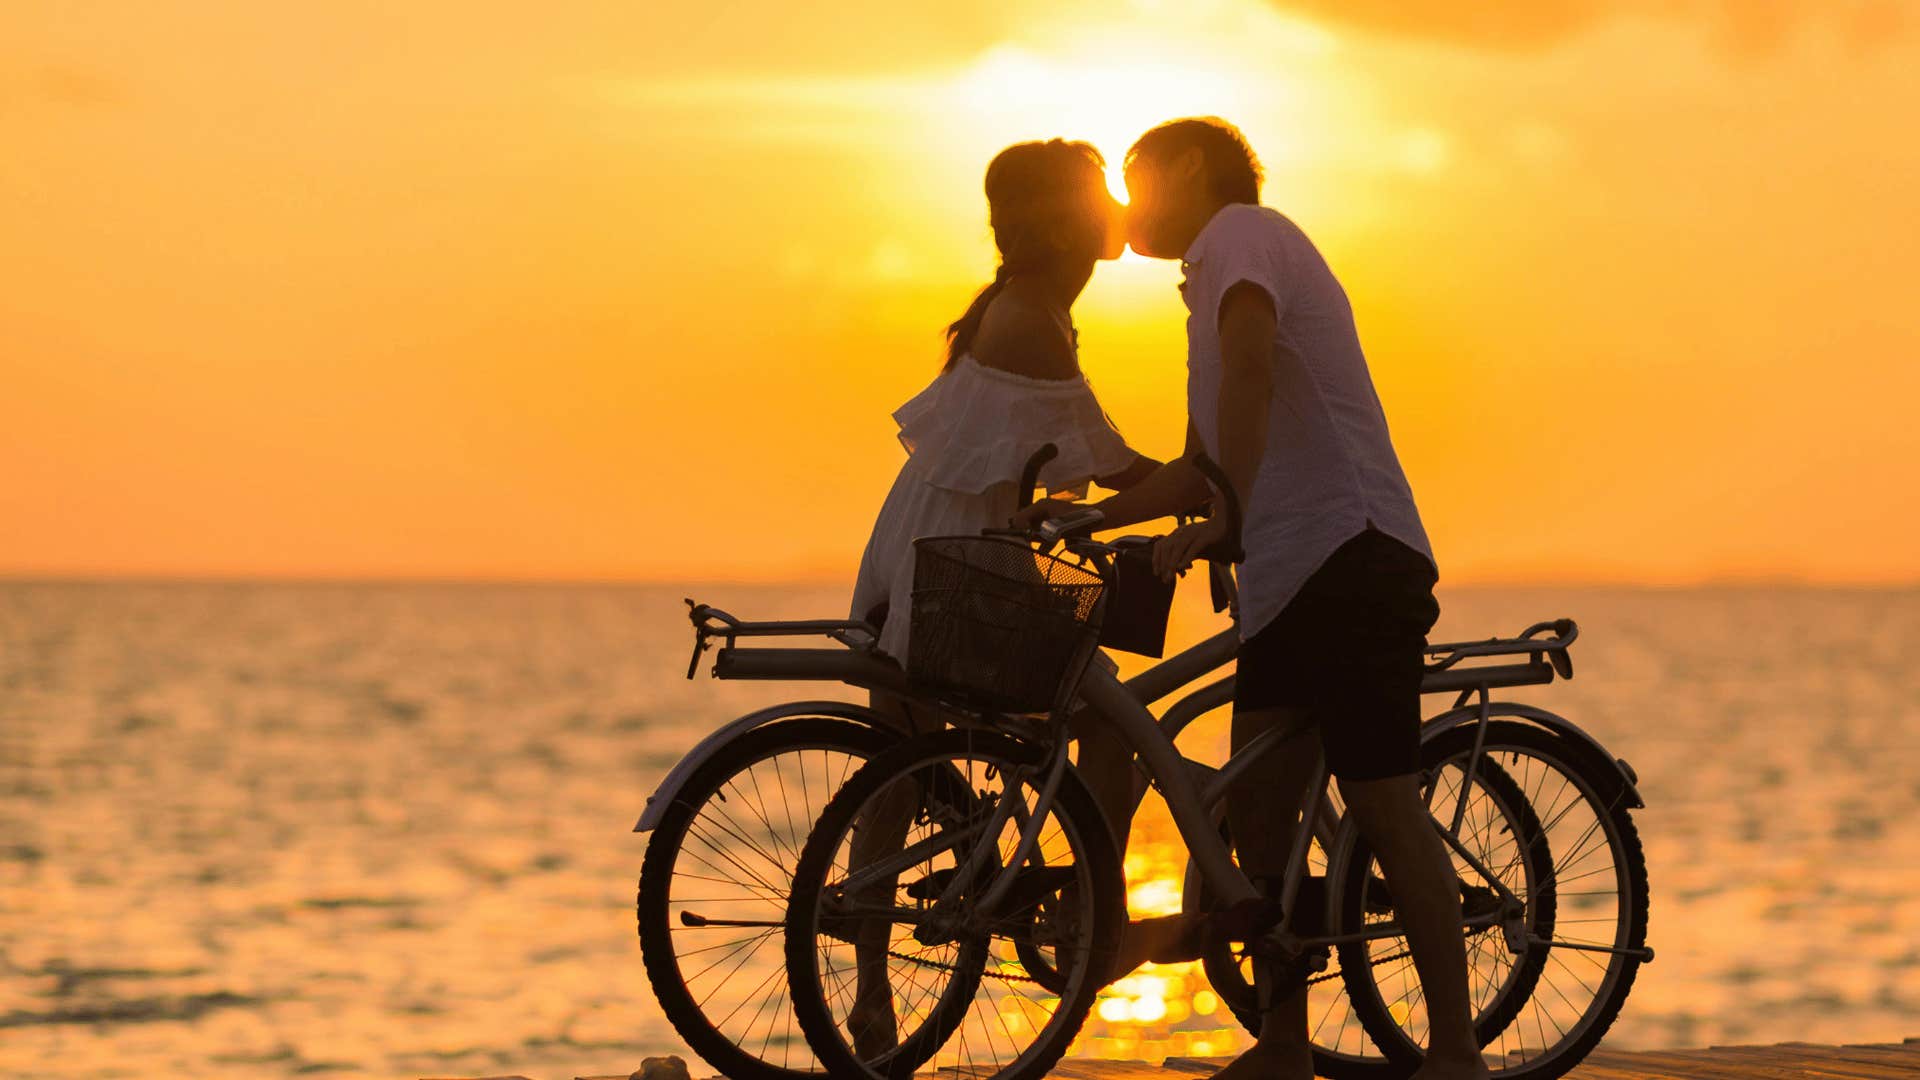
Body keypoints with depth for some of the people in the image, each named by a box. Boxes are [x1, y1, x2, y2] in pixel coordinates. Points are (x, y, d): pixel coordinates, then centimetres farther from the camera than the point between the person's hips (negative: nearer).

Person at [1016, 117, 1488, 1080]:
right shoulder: (1217, 278, 28)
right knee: (1255, 811, 7)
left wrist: (1221, 520, -22)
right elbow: (1204, 467, 33)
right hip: (1288, 576, 10)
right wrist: (1083, 517, 24)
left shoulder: (1242, 231, -2)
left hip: (1350, 553, -10)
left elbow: (1250, 362, -22)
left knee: (1381, 802, -11)